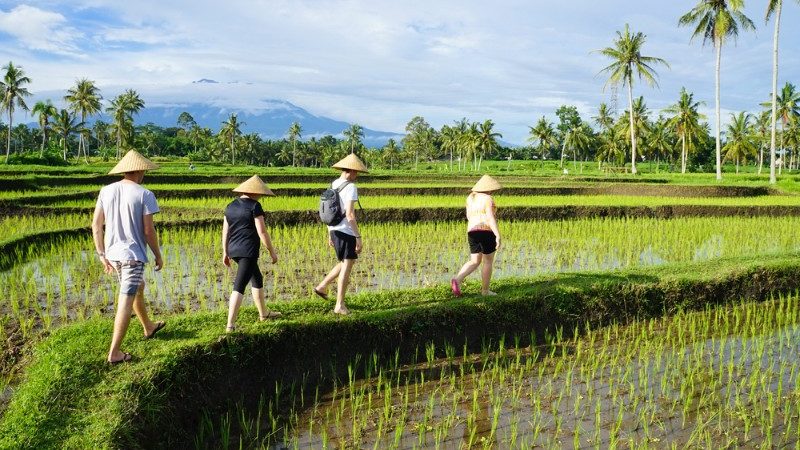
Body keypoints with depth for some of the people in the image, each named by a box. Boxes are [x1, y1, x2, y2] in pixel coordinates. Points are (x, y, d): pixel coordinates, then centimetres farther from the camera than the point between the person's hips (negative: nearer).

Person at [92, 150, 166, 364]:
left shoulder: (106, 191, 3)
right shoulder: (144, 195, -12)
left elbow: (96, 226, 4)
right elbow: (149, 231, -13)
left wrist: (102, 255, 14)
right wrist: (158, 256, 0)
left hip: (113, 253, 7)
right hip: (133, 254, -7)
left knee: (138, 288, 27)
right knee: (125, 302, -4)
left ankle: (149, 327, 46)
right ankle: (114, 352, -4)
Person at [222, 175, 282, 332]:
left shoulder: (231, 206, 9)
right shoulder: (254, 206, -11)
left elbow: (225, 231, 11)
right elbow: (262, 232, -14)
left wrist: (225, 253, 18)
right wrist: (272, 251, -5)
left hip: (234, 250, 8)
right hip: (249, 251, -8)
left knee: (257, 279, 24)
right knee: (239, 287, -9)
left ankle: (264, 313, 36)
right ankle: (230, 325, -12)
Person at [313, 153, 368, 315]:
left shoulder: (333, 185, 9)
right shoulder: (350, 187, -17)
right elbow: (350, 215, -22)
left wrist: (330, 234, 22)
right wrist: (359, 237, -18)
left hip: (334, 231, 9)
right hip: (347, 232, -9)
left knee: (348, 262, 24)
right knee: (346, 267, 0)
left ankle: (322, 286, 22)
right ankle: (340, 305, 2)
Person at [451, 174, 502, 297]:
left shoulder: (471, 197, 12)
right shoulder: (487, 199, -10)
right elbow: (491, 218, -18)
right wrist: (498, 236, -19)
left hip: (472, 232, 7)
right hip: (487, 233, -6)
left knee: (474, 262, 11)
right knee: (488, 262, 6)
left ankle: (457, 280, -9)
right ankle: (485, 290, 11)